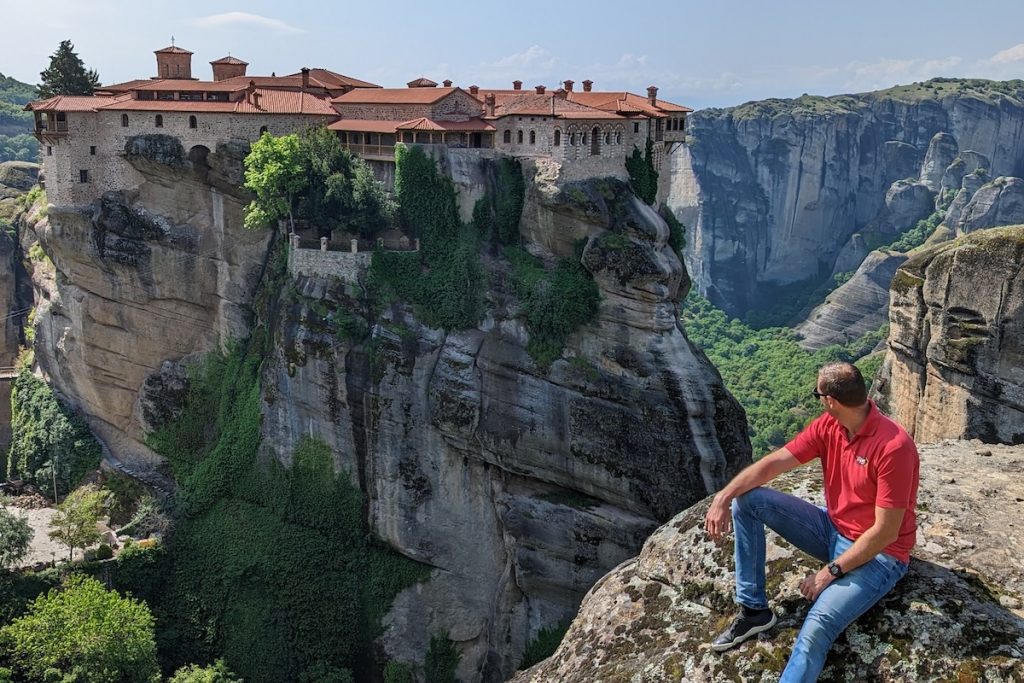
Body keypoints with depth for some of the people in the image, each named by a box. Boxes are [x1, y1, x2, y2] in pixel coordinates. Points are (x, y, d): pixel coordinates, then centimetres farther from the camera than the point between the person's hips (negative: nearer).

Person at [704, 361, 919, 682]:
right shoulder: (827, 427, -5)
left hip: (879, 554, -7)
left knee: (817, 626, -32)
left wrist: (831, 572, -20)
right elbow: (773, 463, -5)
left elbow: (885, 532, -25)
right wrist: (723, 497, -20)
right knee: (747, 500, -5)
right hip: (832, 529, 8)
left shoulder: (893, 446, -27)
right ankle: (753, 609, 0)